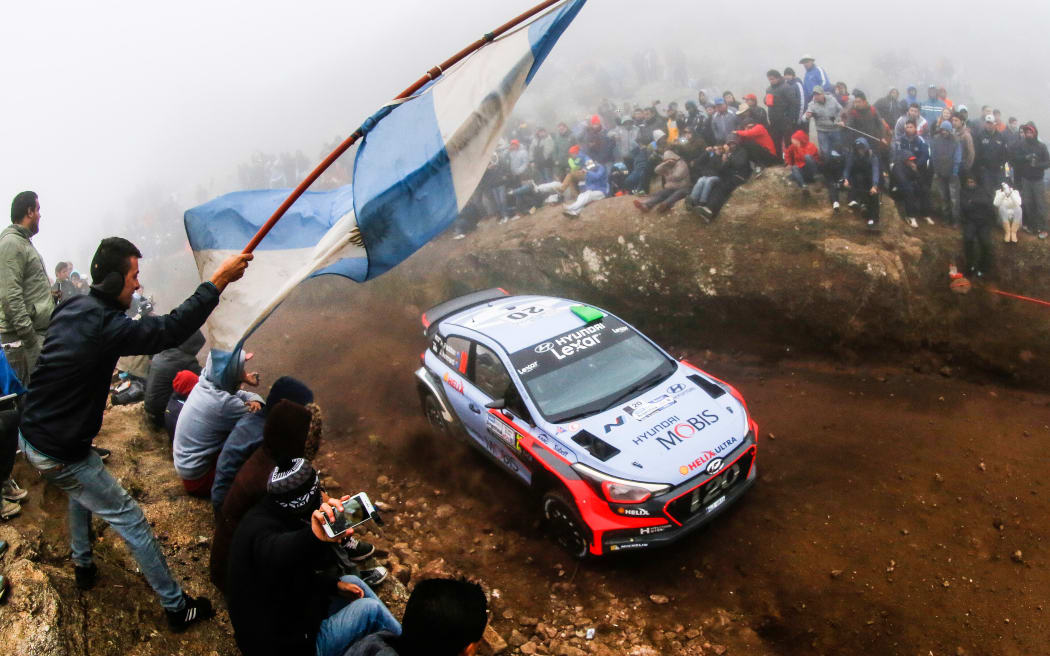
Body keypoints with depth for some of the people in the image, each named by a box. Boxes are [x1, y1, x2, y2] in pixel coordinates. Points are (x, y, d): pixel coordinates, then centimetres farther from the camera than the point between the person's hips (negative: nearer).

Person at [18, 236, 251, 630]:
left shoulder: (72, 309, 1)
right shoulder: (103, 325, -26)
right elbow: (169, 330, -32)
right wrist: (217, 281, -31)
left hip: (31, 439, 9)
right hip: (60, 456, -9)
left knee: (82, 490, 36)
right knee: (130, 521, 0)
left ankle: (82, 566, 53)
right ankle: (177, 608, 10)